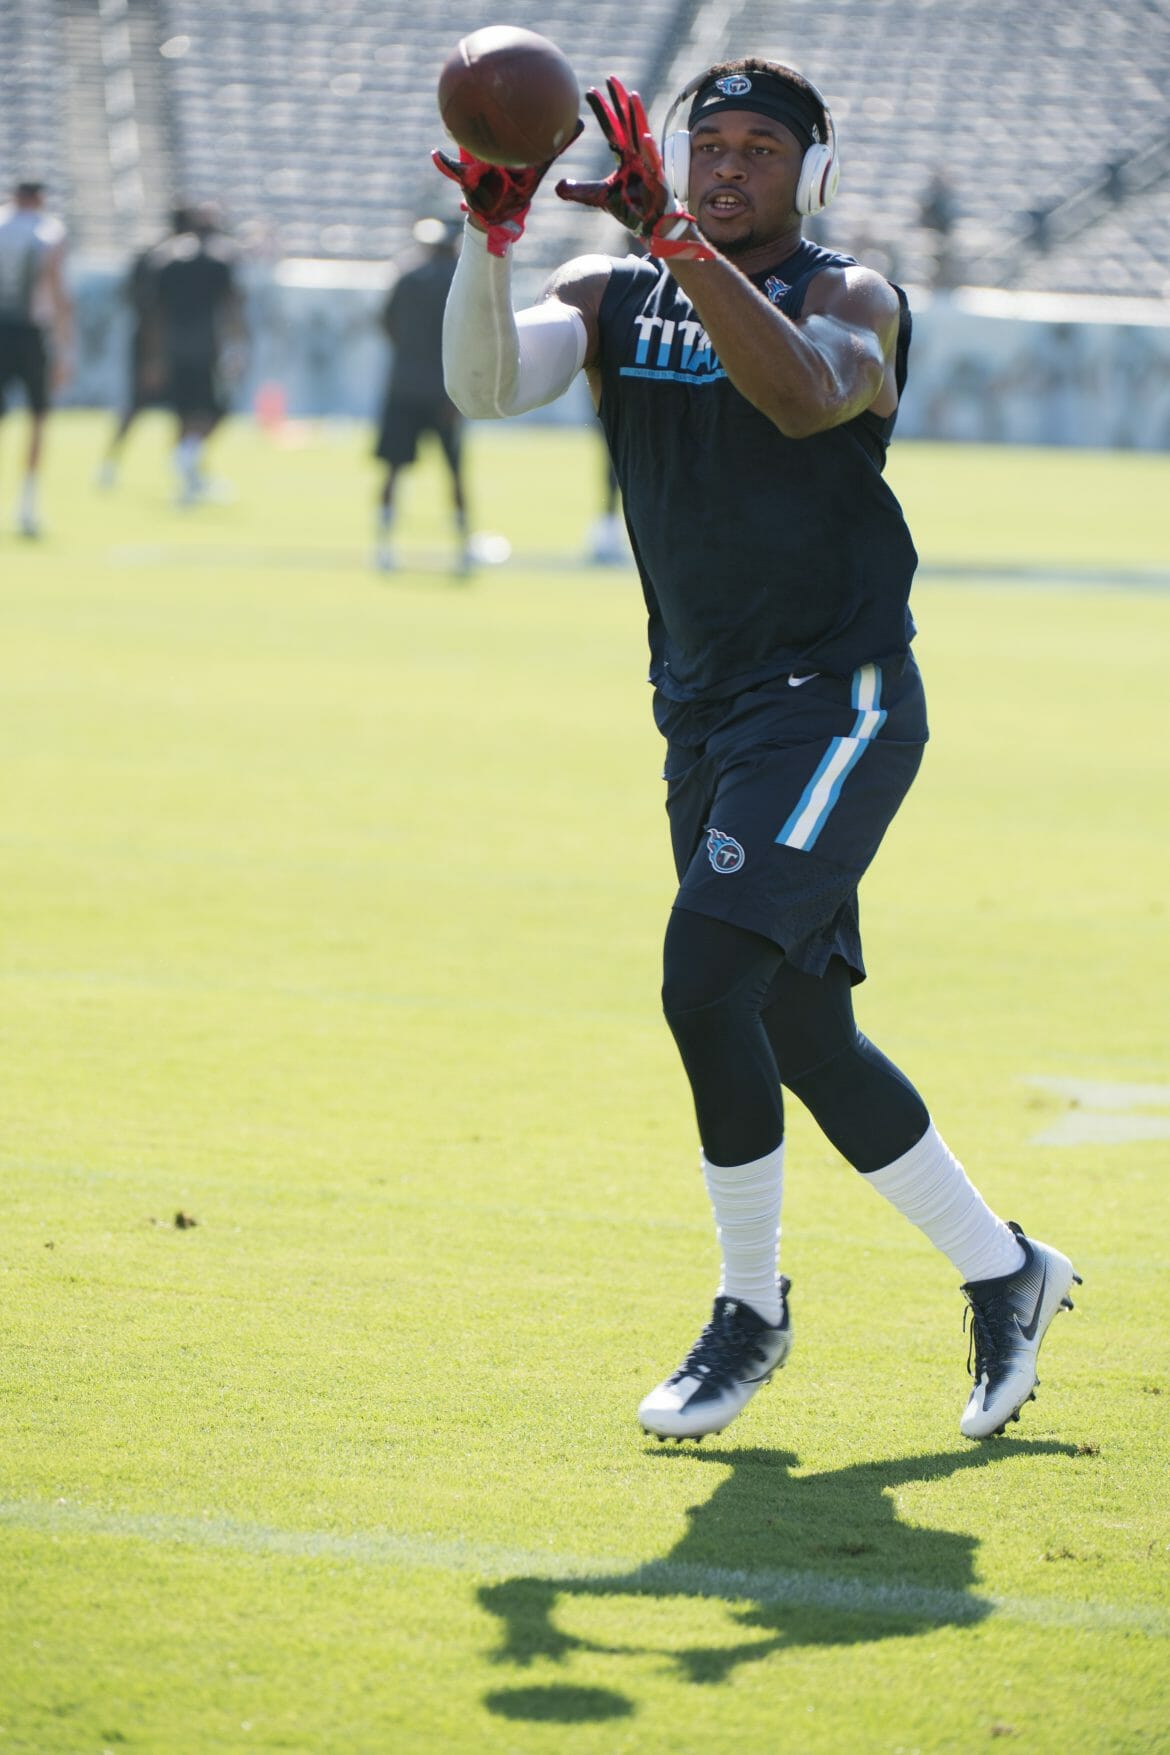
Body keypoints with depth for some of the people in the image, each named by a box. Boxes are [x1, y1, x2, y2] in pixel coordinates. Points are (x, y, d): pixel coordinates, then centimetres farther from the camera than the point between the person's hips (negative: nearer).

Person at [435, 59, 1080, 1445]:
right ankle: (1003, 1274, 28)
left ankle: (752, 1313, -5)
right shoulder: (610, 298, 7)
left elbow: (805, 395, -31)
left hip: (839, 703, -6)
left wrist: (681, 241, -40)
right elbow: (485, 384, -12)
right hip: (706, 713, 7)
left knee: (708, 977, -21)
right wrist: (488, 239, -30)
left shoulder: (849, 299, -8)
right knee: (804, 1037, 11)